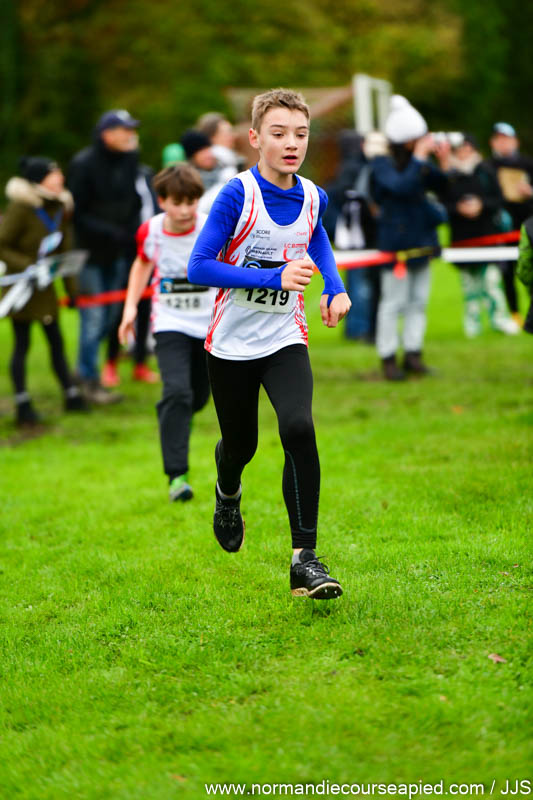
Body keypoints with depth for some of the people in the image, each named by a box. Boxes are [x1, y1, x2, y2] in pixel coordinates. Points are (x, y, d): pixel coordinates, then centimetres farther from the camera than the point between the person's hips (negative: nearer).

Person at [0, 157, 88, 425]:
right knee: (22, 344, 0)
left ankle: (72, 396, 20)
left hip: (45, 286, 6)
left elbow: (65, 252, 10)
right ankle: (23, 405, 6)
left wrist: (71, 287, 9)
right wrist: (28, 266, -23)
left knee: (56, 340, 11)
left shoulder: (60, 208, 3)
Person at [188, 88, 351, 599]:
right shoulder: (238, 195, -16)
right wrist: (274, 278, -27)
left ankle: (304, 558, -20)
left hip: (285, 341, 2)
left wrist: (335, 287, 7)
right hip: (232, 342, -2)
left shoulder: (313, 198, -1)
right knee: (240, 444, 14)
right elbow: (198, 267, -20)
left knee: (298, 429, -23)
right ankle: (227, 494, 54)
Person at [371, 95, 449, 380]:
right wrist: (419, 157, -27)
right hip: (396, 243, -7)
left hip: (421, 239, 7)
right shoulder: (382, 165, -13)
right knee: (394, 301, -2)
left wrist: (445, 162, -5)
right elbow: (402, 186, -31)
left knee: (419, 300, 10)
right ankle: (388, 358, 7)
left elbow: (442, 186, 10)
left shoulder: (420, 162, 6)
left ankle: (413, 353, 18)